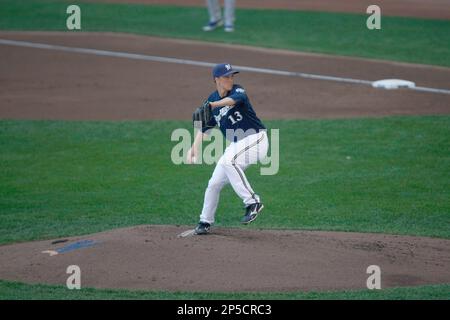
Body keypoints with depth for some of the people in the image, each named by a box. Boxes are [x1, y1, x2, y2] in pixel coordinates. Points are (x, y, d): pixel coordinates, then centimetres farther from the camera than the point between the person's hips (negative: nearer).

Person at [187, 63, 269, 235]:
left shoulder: (237, 91, -12)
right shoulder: (212, 99, 5)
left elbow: (234, 99, -38)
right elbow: (204, 128, 7)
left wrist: (214, 105, -56)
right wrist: (194, 148, -9)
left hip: (256, 139, -7)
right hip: (235, 144, 7)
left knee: (228, 161, -32)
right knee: (214, 183, 6)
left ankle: (252, 202, -30)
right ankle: (205, 221, 24)